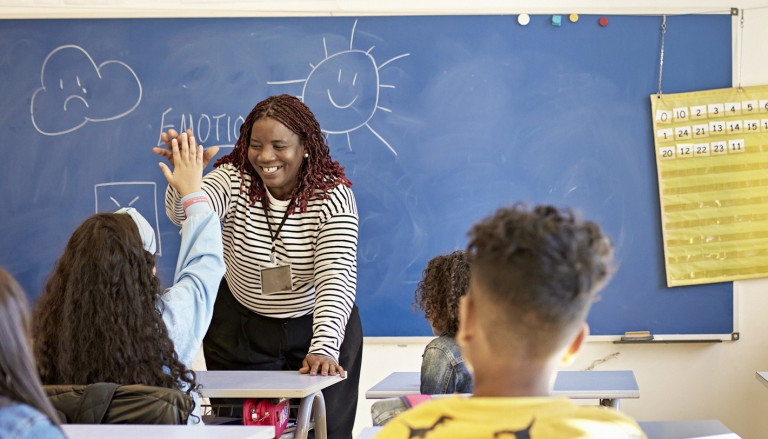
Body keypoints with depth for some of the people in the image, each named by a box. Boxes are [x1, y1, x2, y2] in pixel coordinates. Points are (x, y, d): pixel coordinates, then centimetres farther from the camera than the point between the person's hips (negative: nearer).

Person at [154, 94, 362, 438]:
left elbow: (337, 277, -29)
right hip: (241, 331, 1)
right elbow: (184, 213, -36)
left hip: (318, 326, -1)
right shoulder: (234, 179, -16)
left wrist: (324, 348, -42)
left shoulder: (333, 195, -19)